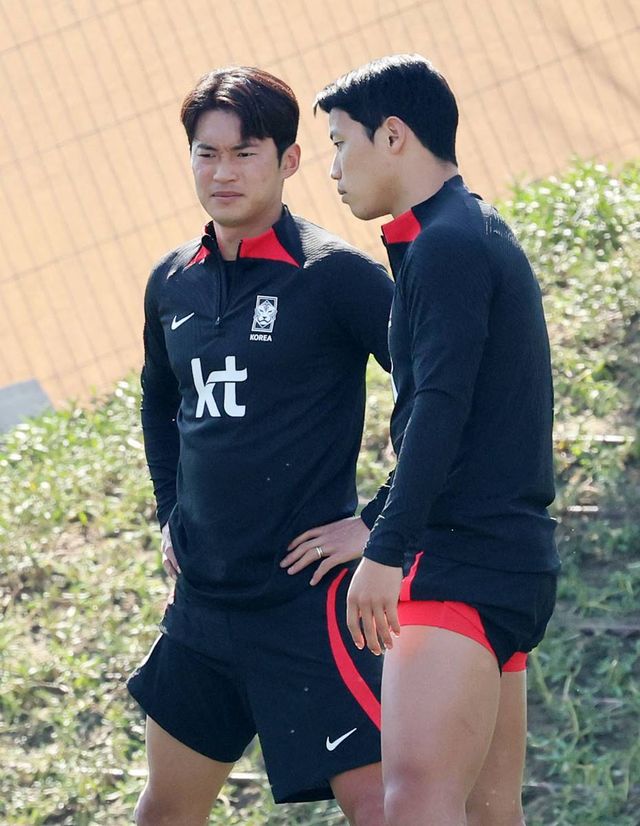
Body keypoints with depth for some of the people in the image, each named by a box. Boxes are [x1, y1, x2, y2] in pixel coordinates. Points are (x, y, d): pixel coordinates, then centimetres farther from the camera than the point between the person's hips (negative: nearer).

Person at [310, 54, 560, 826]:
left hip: (463, 559, -11)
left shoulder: (445, 244, -10)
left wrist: (385, 552, -24)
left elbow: (440, 409, -21)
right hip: (511, 554, 11)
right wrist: (371, 523, 29)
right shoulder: (484, 236, 21)